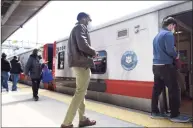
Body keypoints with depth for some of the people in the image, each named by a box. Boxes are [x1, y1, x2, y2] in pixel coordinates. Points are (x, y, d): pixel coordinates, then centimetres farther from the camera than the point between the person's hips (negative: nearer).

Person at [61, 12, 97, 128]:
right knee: (80, 93, -6)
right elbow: (83, 45, -22)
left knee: (81, 92, 14)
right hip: (82, 63, -10)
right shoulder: (81, 27, -5)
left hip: (77, 63, 10)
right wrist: (93, 52, -6)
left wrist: (90, 52, 10)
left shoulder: (75, 29, 24)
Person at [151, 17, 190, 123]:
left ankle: (155, 112, 17)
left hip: (156, 66, 9)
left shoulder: (157, 36, 19)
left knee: (157, 89, 10)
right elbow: (170, 50, -20)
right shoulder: (168, 34, -8)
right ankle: (175, 115, 3)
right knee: (174, 90, -2)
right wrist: (176, 56, 0)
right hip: (165, 66, -9)